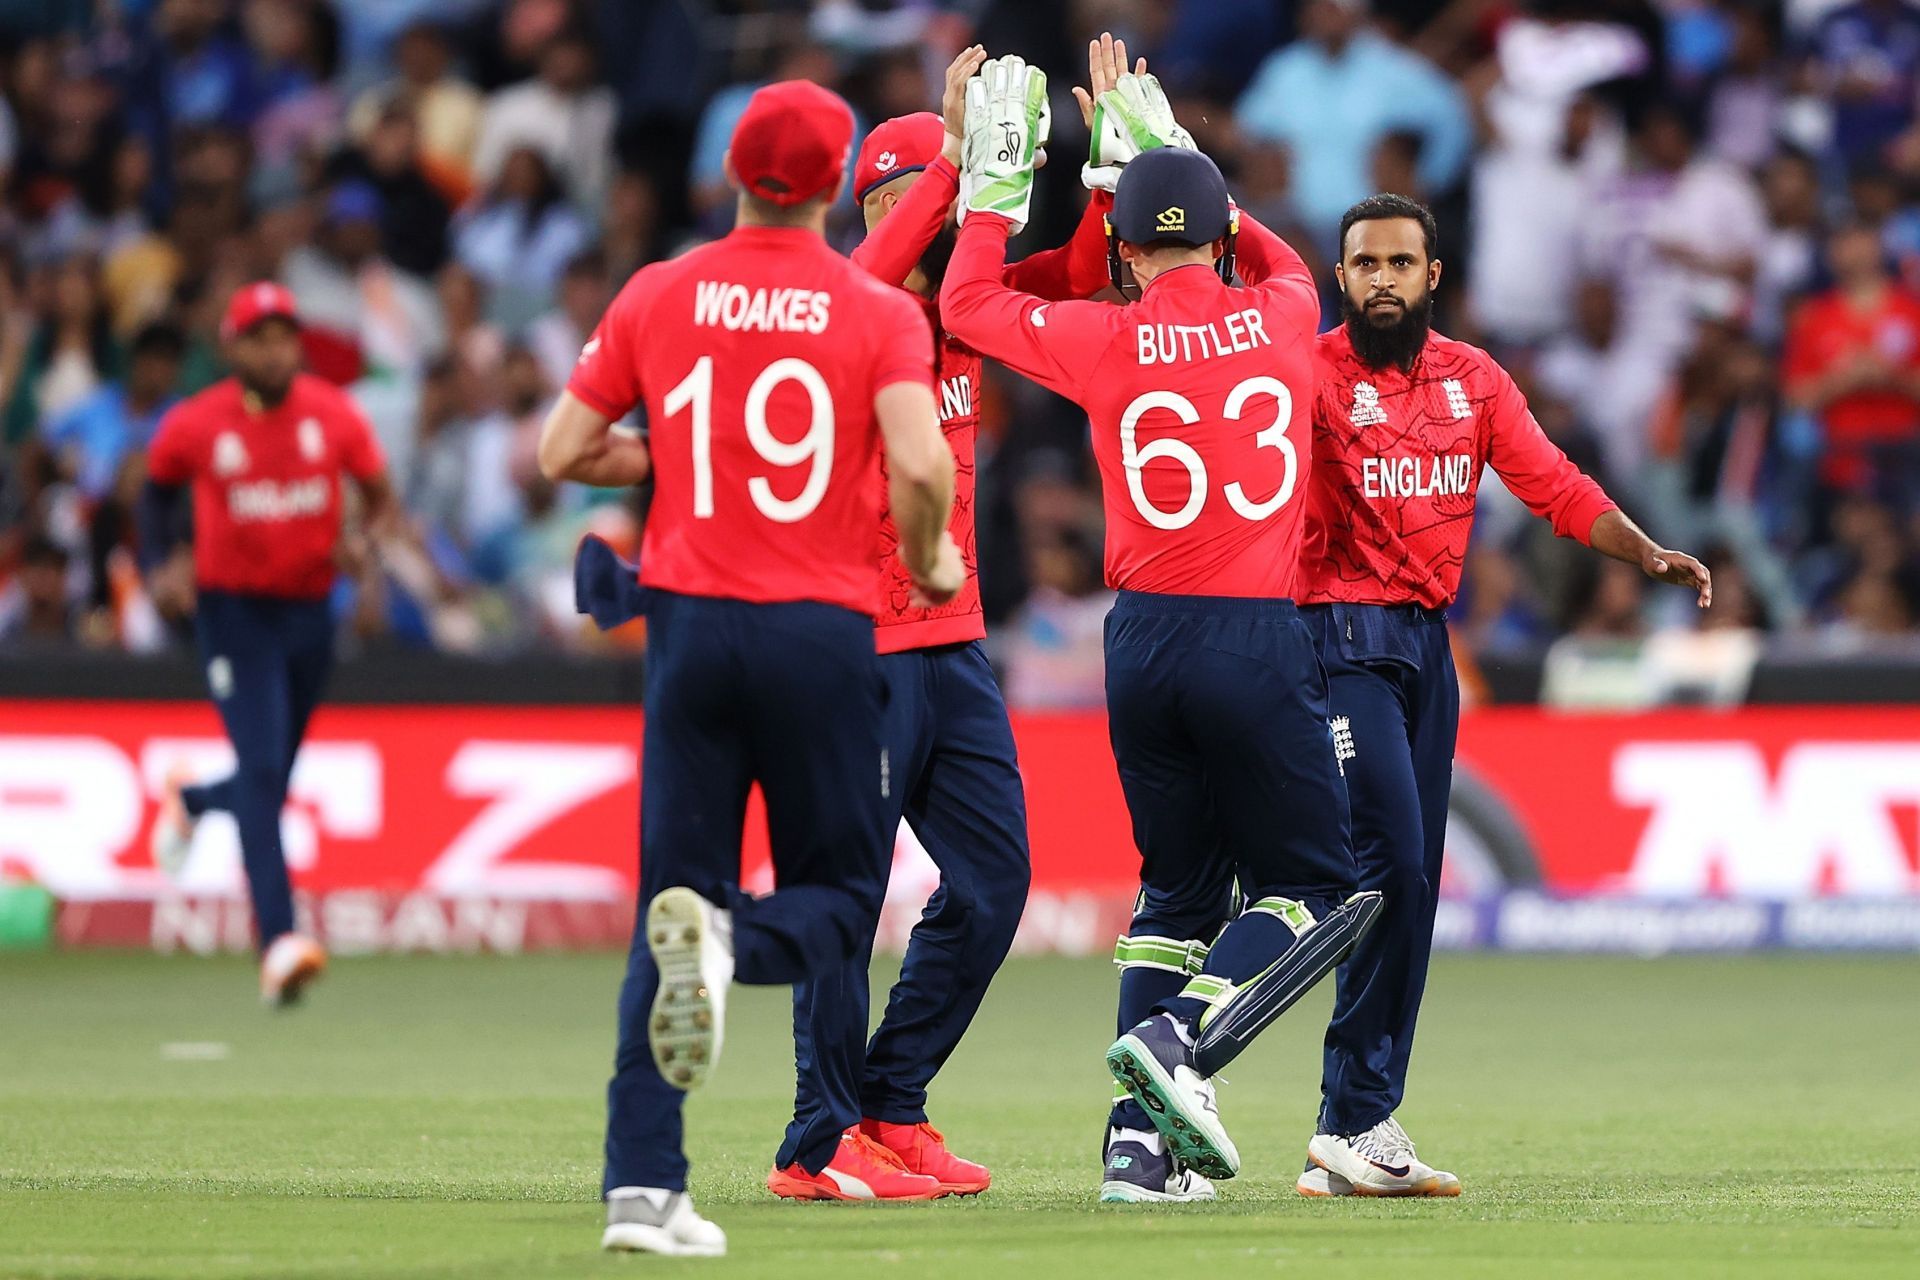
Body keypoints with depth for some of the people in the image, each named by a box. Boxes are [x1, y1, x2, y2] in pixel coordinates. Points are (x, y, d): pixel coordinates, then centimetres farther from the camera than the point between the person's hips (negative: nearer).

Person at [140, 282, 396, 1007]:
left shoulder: (333, 416, -4)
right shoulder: (193, 427, -7)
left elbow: (380, 495, 6)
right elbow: (157, 490, 12)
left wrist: (363, 537, -16)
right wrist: (160, 565, -3)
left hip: (309, 612, 3)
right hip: (232, 613, -3)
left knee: (272, 783, 15)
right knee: (262, 769, -19)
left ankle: (191, 803, 52)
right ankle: (278, 944, -25)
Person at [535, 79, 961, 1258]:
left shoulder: (657, 298, 5)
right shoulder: (880, 312, -4)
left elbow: (564, 452, 6)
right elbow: (920, 465, -19)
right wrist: (927, 564, 1)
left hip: (691, 627, 3)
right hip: (824, 631, -3)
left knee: (675, 893, 7)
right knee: (837, 897, 10)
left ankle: (643, 1184, -4)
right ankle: (729, 940, -27)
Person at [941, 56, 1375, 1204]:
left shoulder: (1104, 342, -1)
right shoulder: (1282, 320, 2)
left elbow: (968, 304, 16)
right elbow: (1284, 259, 29)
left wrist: (1000, 179, 22)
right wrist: (1167, 155, 34)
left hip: (1145, 639, 2)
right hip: (1260, 639, -2)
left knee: (1179, 891, 15)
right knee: (1311, 888, 7)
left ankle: (1142, 1138, 6)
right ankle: (1180, 1038, -18)